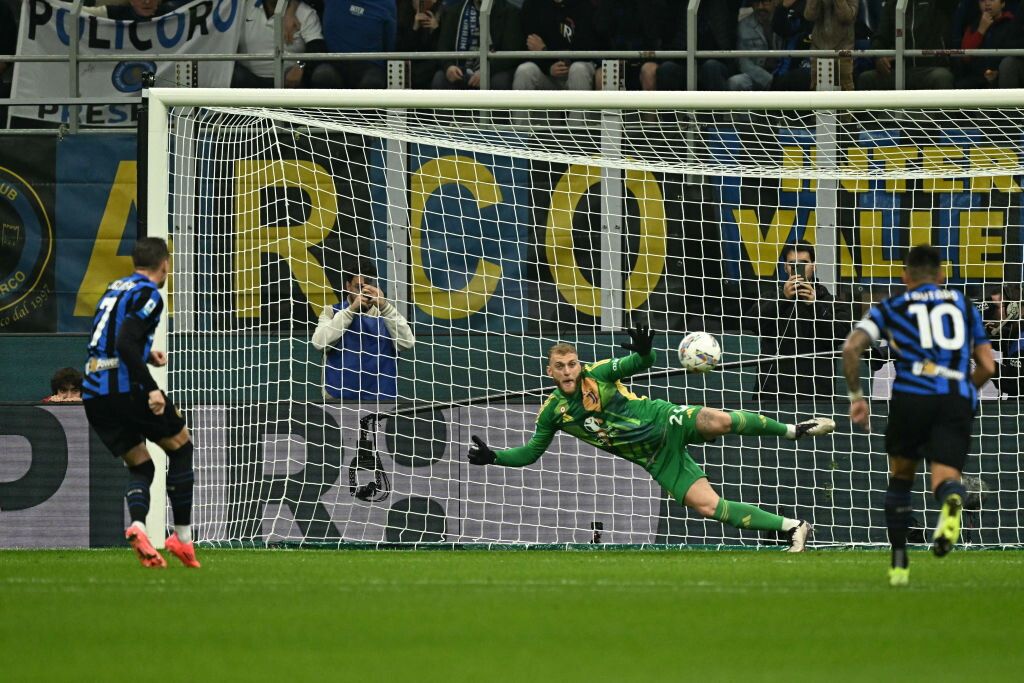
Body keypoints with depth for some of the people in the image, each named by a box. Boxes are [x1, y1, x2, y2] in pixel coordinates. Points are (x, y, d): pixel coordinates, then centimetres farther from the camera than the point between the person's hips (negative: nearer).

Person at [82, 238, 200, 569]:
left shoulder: (115, 288, 18)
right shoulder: (148, 294, -7)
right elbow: (125, 342, -19)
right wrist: (151, 389, -21)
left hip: (93, 392, 8)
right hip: (125, 387, -7)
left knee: (140, 465, 15)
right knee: (181, 446, 11)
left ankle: (137, 525, -14)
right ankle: (182, 536, 8)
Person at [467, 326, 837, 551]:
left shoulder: (597, 374, -6)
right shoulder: (553, 412, 3)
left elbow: (640, 364, -13)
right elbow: (531, 452, 13)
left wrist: (644, 353, -36)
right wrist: (493, 457, 0)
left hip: (666, 422, -3)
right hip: (655, 460, 3)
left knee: (716, 421, -34)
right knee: (707, 505, -15)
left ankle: (793, 430, -12)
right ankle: (792, 528, -9)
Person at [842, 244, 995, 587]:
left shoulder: (891, 308, 16)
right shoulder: (964, 305, 21)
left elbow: (852, 347, 1)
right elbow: (987, 366, 17)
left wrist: (856, 396, 11)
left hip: (912, 397, 0)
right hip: (958, 400, 0)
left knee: (900, 478, 21)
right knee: (944, 477, -9)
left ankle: (899, 563, 18)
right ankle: (952, 500, -49)